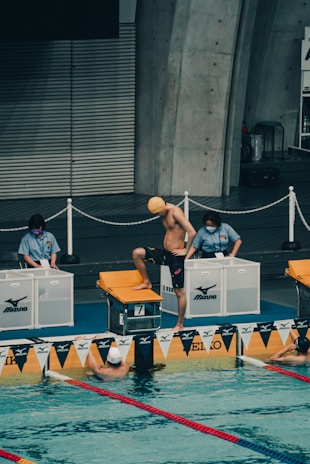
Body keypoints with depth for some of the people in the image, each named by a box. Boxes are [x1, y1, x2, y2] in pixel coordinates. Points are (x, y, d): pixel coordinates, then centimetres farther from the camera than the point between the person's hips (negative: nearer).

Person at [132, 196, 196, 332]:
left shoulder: (176, 212, -18)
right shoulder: (164, 214, 7)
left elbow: (192, 232, -25)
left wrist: (185, 250, -17)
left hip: (176, 256, -8)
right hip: (164, 254, 8)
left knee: (179, 292, 0)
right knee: (137, 253, -5)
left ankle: (180, 325, 8)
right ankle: (146, 282, 14)